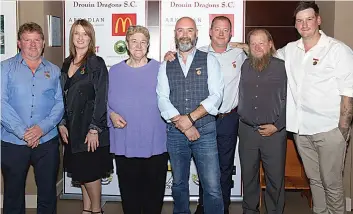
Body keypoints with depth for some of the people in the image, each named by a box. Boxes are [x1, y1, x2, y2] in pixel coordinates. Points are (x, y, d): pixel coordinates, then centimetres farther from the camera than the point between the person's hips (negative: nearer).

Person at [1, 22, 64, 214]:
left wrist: (42, 128, -14)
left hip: (47, 142, 1)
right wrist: (22, 132, -16)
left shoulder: (54, 71, 9)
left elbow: (60, 103, 0)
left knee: (48, 194, 9)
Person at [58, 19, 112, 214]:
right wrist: (62, 123, 4)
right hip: (72, 127, 6)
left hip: (90, 126, -6)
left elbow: (101, 98, -12)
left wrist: (94, 129, -16)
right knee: (80, 170, 13)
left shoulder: (97, 63, -8)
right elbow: (62, 96, 12)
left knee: (89, 171, 0)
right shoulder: (67, 63, 10)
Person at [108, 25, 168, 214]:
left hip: (155, 144, -1)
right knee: (129, 193, 12)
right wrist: (111, 114, -9)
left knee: (154, 193, 11)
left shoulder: (160, 69, 0)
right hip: (124, 145, 1)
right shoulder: (114, 71, 6)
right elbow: (105, 102, 9)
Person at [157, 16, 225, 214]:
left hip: (205, 131, -2)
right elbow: (162, 100, -1)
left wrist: (190, 118, -15)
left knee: (213, 188, -5)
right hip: (175, 133, 3)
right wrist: (183, 126, -12)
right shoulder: (166, 65, 8)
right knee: (179, 184, 15)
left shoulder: (209, 60, 3)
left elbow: (216, 96, -7)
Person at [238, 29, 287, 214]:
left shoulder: (282, 67, -2)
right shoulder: (244, 66, 7)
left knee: (275, 177, 5)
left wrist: (277, 126, -9)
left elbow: (289, 101, -5)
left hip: (274, 131, -2)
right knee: (248, 175, 12)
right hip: (247, 130, 3)